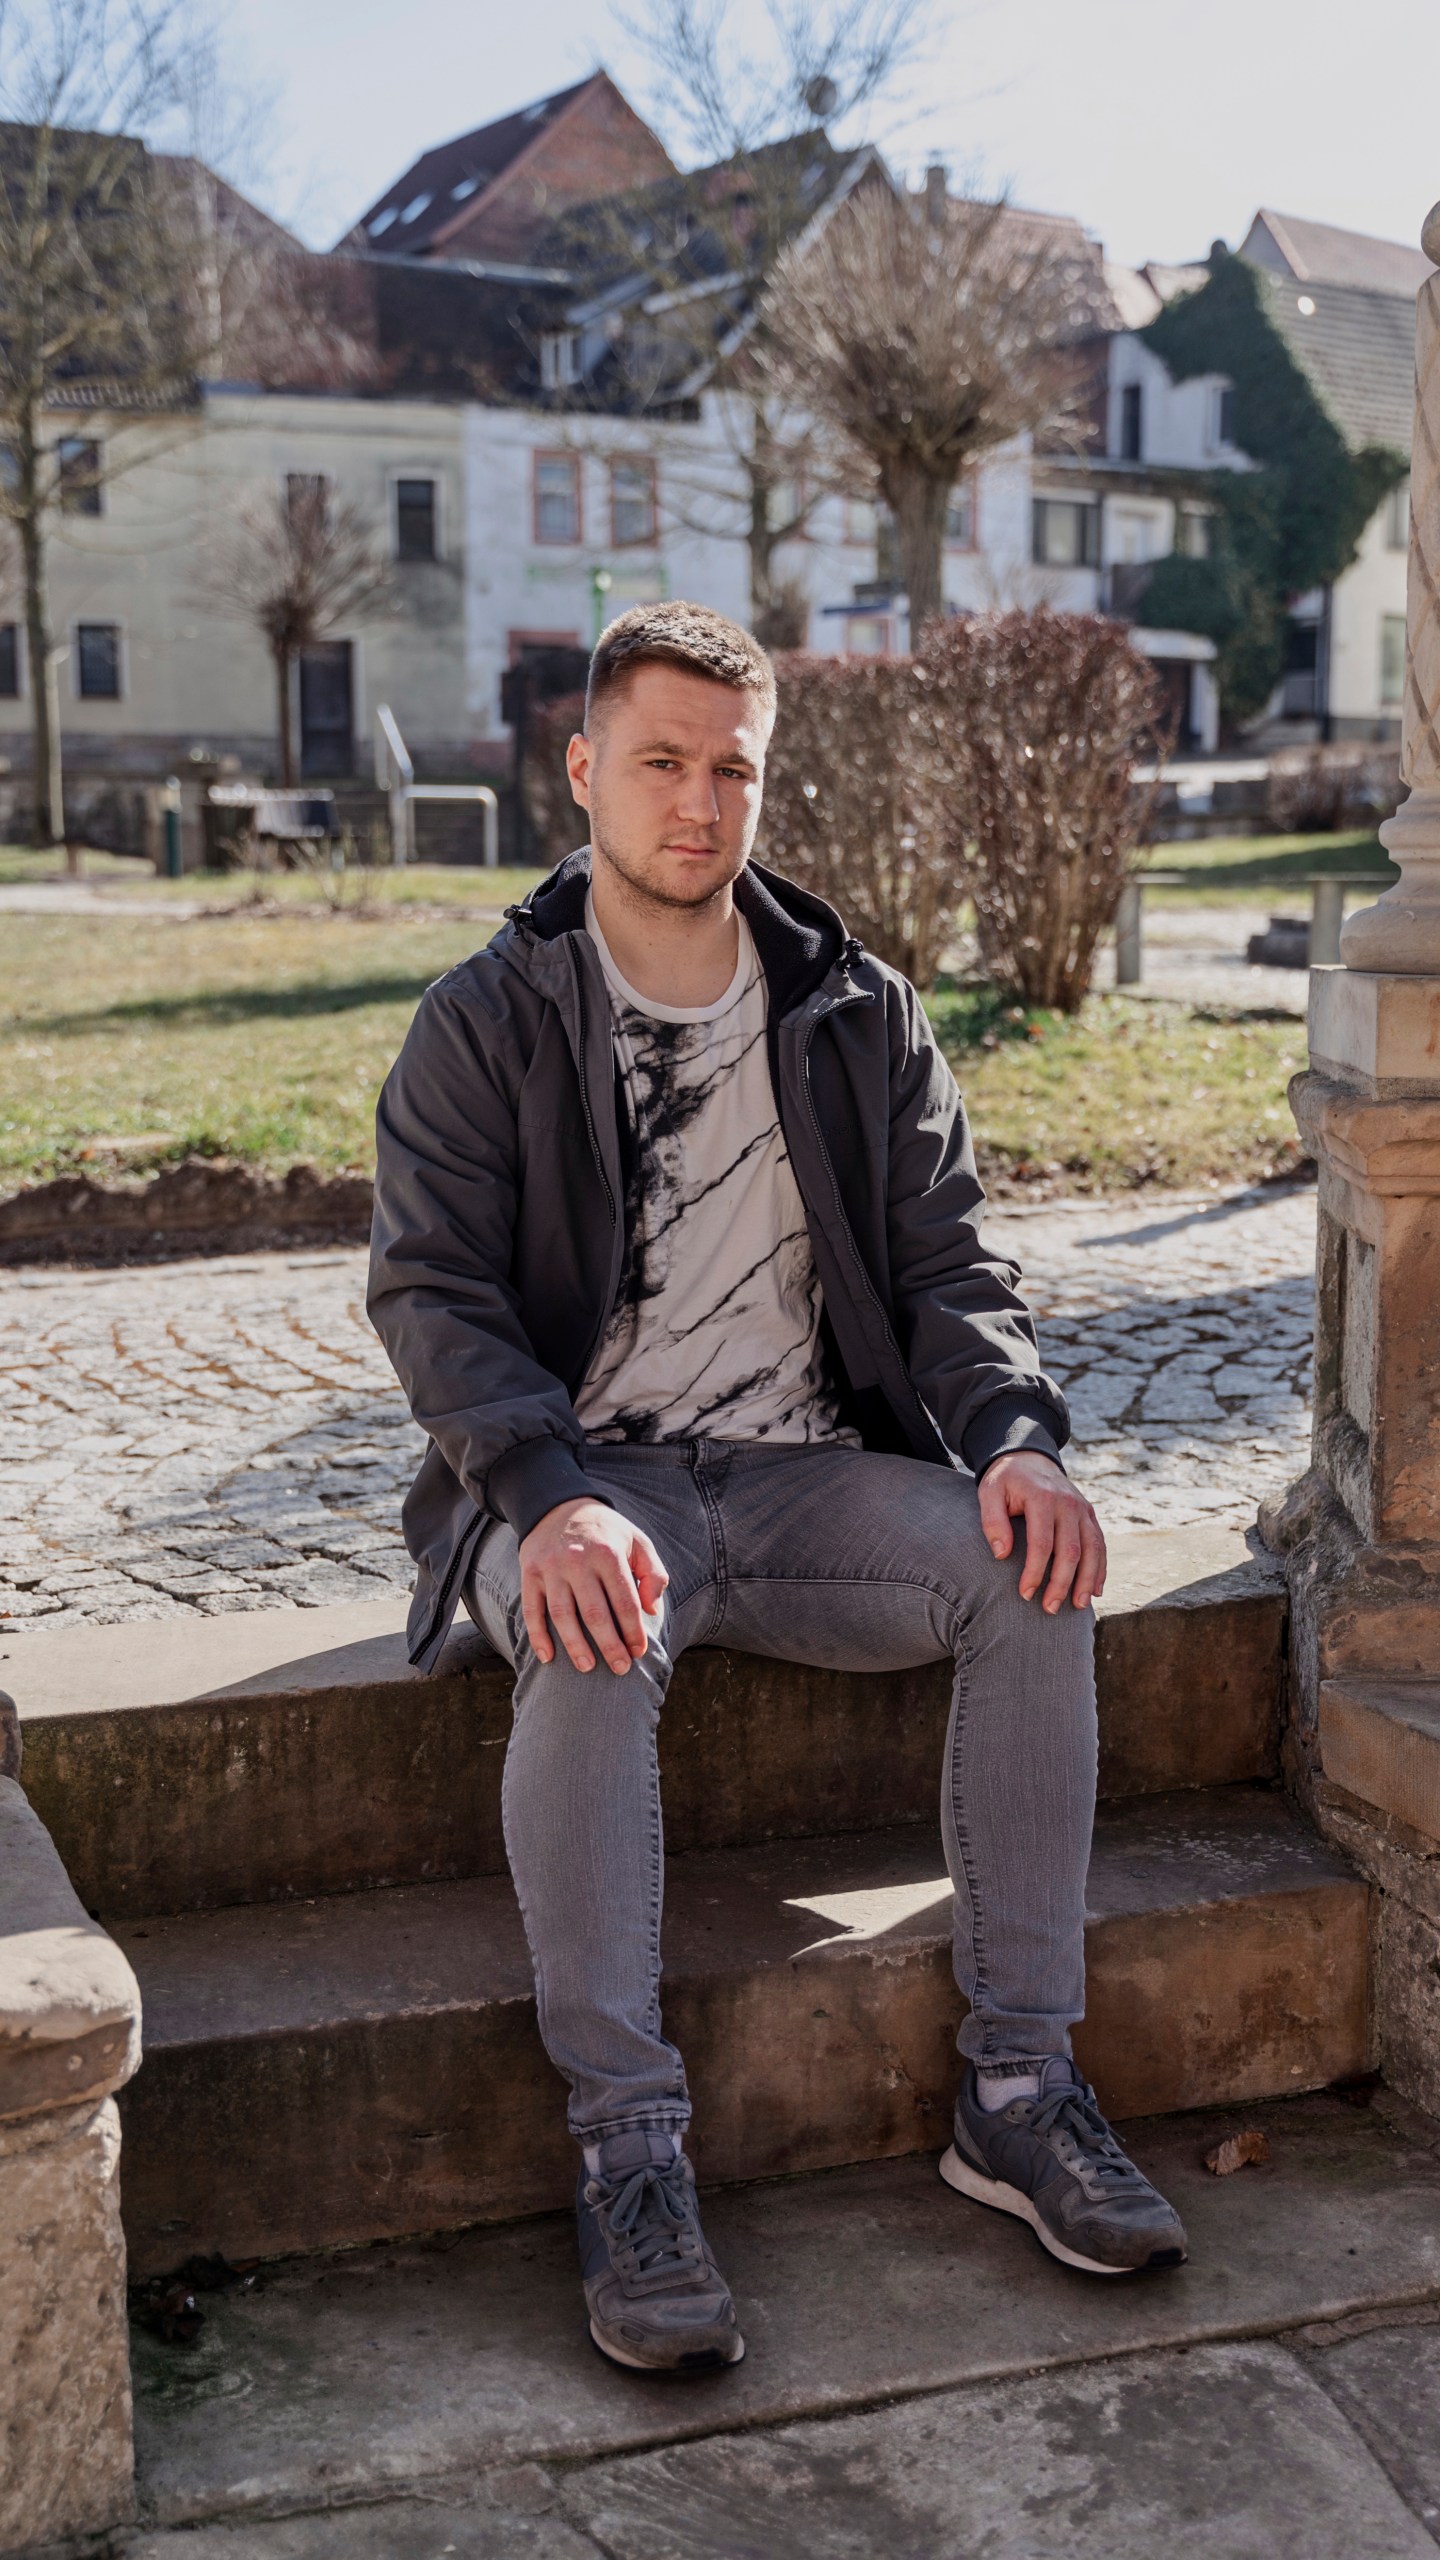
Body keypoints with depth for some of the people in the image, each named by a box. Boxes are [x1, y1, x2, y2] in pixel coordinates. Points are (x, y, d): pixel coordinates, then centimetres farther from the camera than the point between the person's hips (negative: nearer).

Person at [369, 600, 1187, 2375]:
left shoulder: (856, 1015, 12)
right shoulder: (486, 1023, 2)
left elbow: (947, 1259, 8)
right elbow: (432, 1290, -8)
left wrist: (1017, 1435, -14)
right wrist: (555, 1498, -28)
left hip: (803, 1471, 3)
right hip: (575, 1481, -3)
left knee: (1035, 1578, -24)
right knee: (595, 1646, -37)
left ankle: (1018, 2092, -14)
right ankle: (626, 2149, -26)